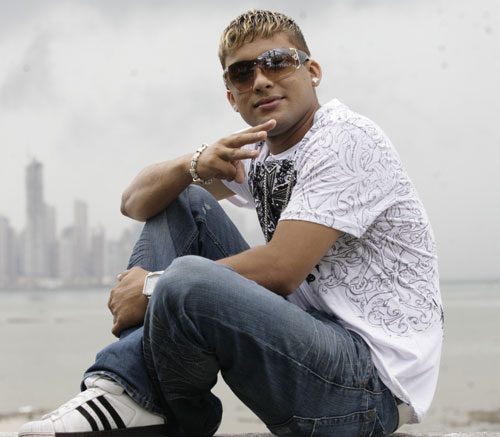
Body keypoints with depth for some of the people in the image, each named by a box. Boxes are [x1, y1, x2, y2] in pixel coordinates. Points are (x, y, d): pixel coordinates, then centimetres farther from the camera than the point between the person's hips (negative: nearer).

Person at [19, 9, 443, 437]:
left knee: (188, 283, -33)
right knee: (183, 202, 8)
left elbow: (281, 269, -21)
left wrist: (154, 287, -12)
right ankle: (125, 389, -6)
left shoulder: (346, 140, -12)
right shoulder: (255, 152, 13)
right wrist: (196, 166, -12)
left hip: (374, 382, -9)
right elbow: (136, 202, 11)